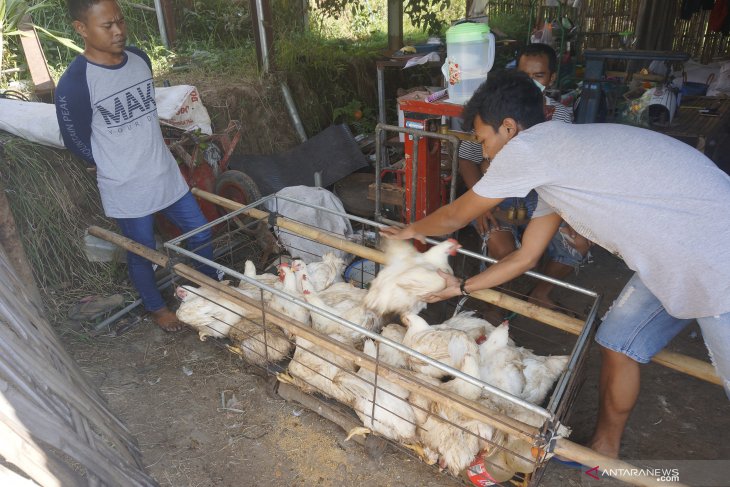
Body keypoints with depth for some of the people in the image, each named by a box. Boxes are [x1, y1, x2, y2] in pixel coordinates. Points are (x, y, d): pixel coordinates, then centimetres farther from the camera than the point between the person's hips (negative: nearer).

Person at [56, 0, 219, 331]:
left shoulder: (140, 59, -1)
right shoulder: (74, 83, -20)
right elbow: (76, 141, -8)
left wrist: (147, 159, 14)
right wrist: (115, 167, 5)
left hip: (165, 173, 5)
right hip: (126, 190, -5)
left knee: (200, 233, 15)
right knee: (142, 253, 14)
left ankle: (213, 286, 41)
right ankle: (156, 308, 40)